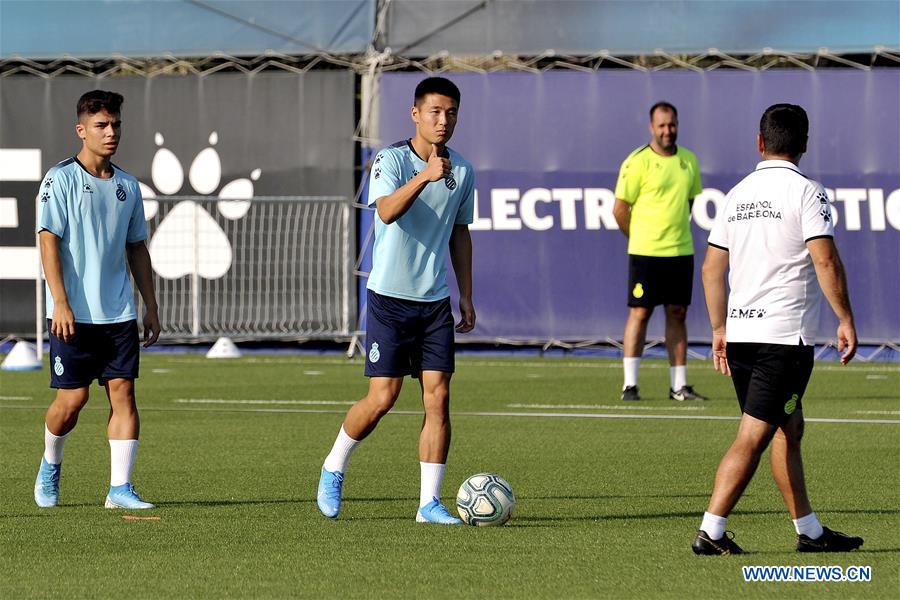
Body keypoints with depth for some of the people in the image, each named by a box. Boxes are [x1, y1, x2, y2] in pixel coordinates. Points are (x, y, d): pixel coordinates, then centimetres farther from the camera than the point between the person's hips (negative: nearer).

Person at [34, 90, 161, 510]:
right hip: (74, 313, -5)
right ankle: (50, 464, 25)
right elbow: (48, 240, -10)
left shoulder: (126, 186, 12)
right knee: (73, 397, -3)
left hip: (119, 314, 5)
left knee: (123, 391, -4)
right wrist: (60, 303, -18)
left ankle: (120, 488, -3)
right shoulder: (61, 179, -4)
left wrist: (151, 307, 15)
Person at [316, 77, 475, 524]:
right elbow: (387, 211, -28)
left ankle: (430, 502, 0)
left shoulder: (462, 172, 7)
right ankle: (333, 469, 19)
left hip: (436, 302, 5)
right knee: (382, 398, -7)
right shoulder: (391, 160, -10)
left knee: (438, 396, -4)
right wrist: (424, 177, -43)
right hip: (389, 298, -5)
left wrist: (466, 297, 16)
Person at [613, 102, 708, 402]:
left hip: (681, 251, 5)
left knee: (677, 314, 7)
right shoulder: (637, 162, -9)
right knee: (640, 313, -4)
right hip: (645, 253, -5)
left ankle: (679, 385, 11)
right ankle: (630, 385, -1)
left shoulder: (689, 160, 9)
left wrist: (676, 229, 14)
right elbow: (620, 209, -6)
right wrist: (639, 239, 2)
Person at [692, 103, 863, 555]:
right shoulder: (805, 191, -7)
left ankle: (810, 531, 21)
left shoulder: (738, 194, 12)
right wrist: (845, 321, -9)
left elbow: (711, 268, 13)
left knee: (789, 430, 17)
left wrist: (720, 329, 20)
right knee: (754, 435, -7)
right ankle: (711, 532, -11)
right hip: (785, 332, -7)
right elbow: (825, 260, -15)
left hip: (739, 331, 7)